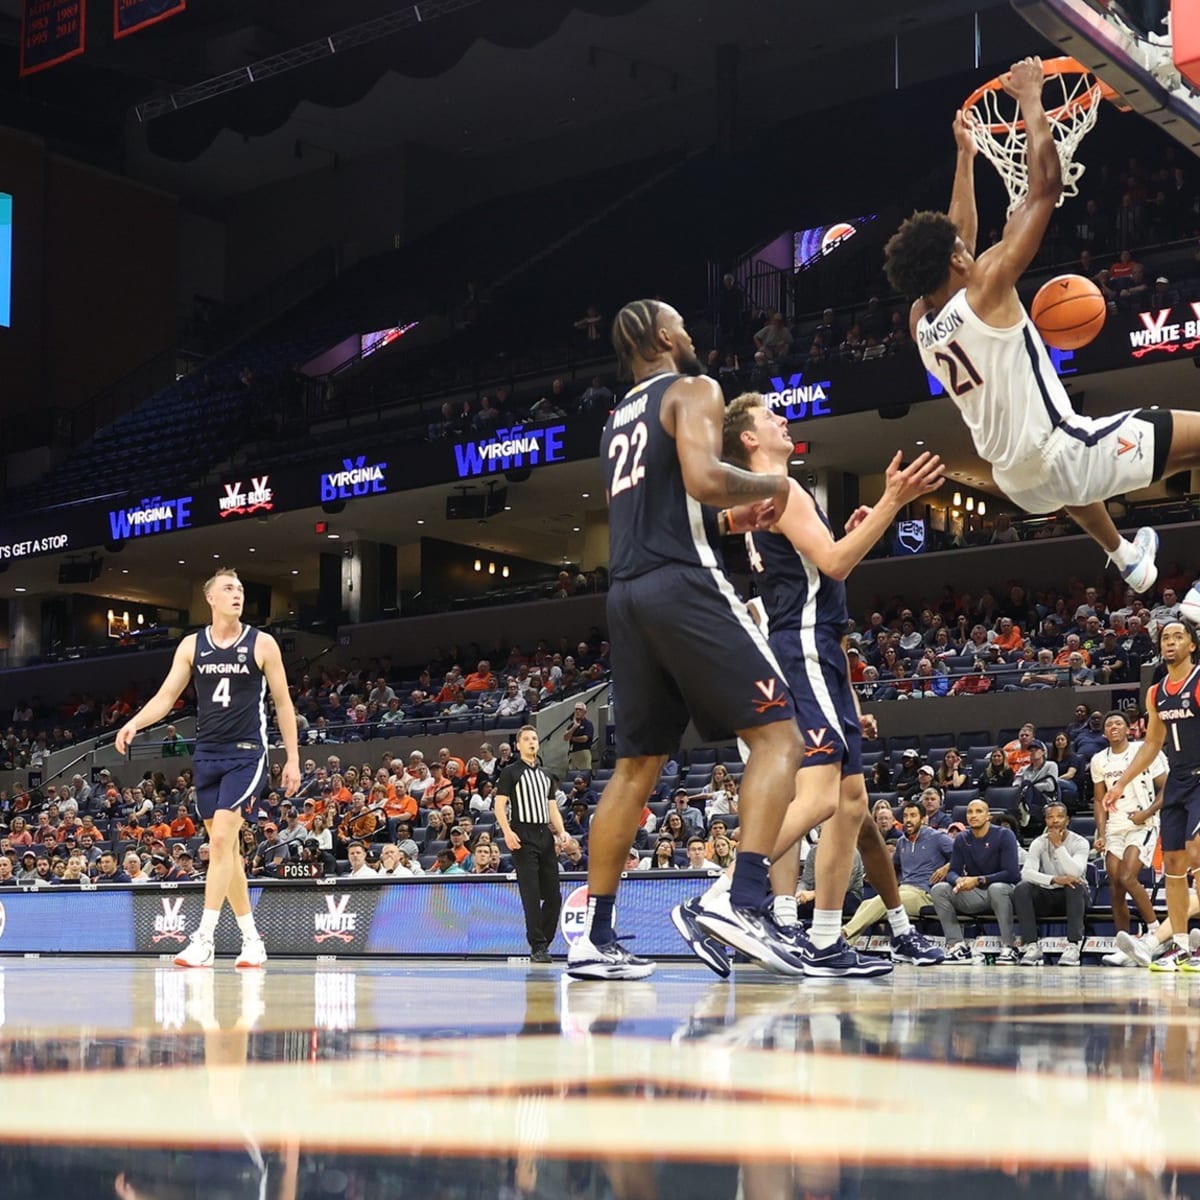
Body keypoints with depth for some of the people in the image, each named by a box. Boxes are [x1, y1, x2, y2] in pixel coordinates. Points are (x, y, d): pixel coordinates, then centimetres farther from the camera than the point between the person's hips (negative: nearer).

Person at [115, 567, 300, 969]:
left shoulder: (261, 643, -1)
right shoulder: (192, 645, 7)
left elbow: (282, 703, 3)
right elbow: (165, 697, 6)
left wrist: (293, 758, 0)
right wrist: (135, 723, -14)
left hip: (246, 755, -4)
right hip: (206, 754, 4)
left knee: (221, 840, -17)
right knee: (225, 847, 7)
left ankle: (204, 939, -16)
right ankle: (252, 940, 16)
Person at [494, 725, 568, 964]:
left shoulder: (546, 775, 20)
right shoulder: (510, 772, 3)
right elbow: (499, 805, -4)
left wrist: (561, 831, 5)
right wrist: (507, 832, -18)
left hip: (545, 836, 6)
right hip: (523, 837, -6)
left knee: (553, 895, 2)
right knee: (531, 895, -9)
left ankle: (544, 942, 13)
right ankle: (537, 946, -7)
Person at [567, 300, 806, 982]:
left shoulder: (618, 420, 25)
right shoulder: (694, 390, 0)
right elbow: (703, 479, -18)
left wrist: (736, 517, 32)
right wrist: (771, 486, -1)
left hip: (627, 593, 8)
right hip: (685, 585, -8)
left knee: (638, 765, 11)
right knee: (778, 735, -6)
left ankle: (595, 938, 7)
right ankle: (744, 901, -23)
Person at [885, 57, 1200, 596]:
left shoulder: (920, 322, 4)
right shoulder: (986, 288, -17)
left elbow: (954, 240, 21)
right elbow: (1047, 184, -15)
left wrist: (965, 157, 25)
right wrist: (1031, 100, -4)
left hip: (1019, 481, 8)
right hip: (1061, 455, -8)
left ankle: (1125, 559, 59)